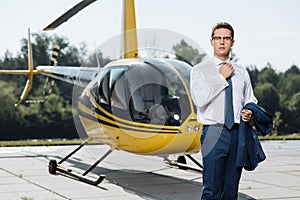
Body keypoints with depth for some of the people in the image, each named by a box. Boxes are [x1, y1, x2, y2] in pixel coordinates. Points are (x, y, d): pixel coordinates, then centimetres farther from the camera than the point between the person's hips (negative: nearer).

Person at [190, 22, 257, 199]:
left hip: (238, 133, 4)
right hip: (214, 132, -4)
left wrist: (250, 112, 0)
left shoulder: (242, 73, 16)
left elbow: (251, 100, 23)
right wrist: (221, 77, -9)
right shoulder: (200, 70, 3)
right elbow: (200, 100, -13)